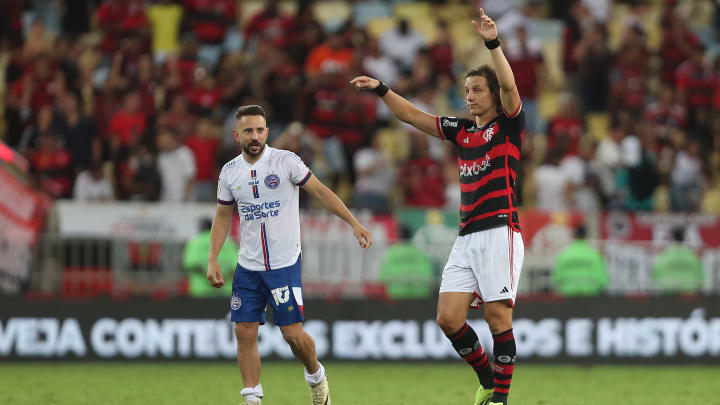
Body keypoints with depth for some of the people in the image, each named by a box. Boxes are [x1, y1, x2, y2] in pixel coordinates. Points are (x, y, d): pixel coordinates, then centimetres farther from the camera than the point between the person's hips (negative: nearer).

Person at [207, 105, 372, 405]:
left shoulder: (286, 161, -7)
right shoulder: (229, 172, 5)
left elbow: (320, 192, -2)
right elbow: (223, 217, 15)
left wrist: (354, 224, -6)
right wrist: (212, 260, 7)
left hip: (285, 264, -4)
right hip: (248, 267, 4)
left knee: (292, 333, -7)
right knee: (245, 332, -3)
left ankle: (315, 375, 22)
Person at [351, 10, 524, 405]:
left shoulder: (508, 124, 1)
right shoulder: (462, 130, 18)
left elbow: (509, 85, -17)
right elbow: (415, 116, 23)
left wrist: (493, 43, -29)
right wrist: (381, 90, 14)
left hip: (499, 231, -7)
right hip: (466, 238, 7)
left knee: (498, 317, -9)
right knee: (448, 317, -1)